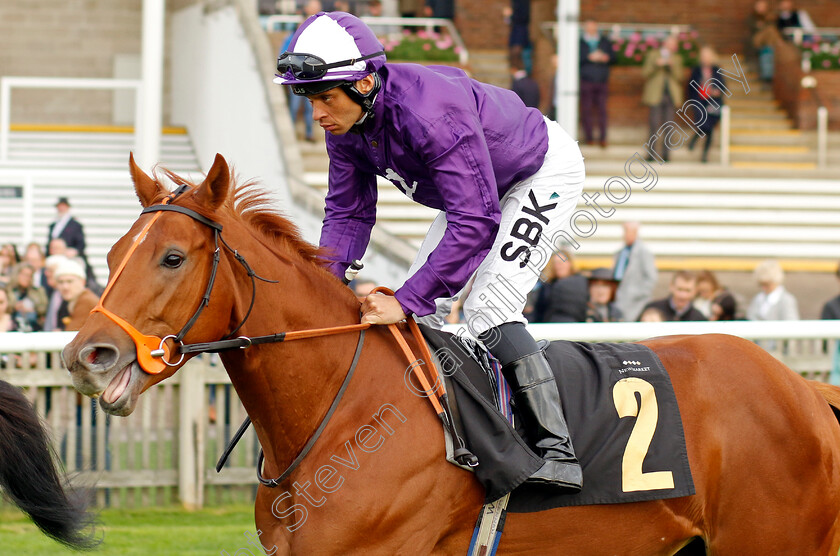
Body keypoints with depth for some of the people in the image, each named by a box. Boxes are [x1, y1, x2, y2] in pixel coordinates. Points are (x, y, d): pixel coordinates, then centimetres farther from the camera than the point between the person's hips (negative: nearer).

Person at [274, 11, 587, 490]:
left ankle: (558, 451, -24)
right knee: (422, 310, 5)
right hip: (475, 186, 9)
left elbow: (476, 223, -45)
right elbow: (348, 214, -7)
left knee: (488, 311, -23)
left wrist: (405, 301, -48)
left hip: (546, 171, -9)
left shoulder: (431, 114, -42)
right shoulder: (346, 125, -16)